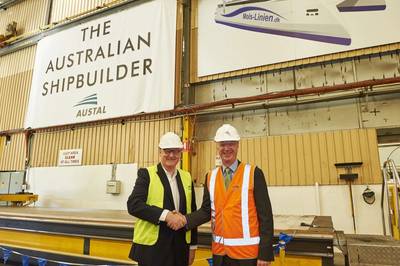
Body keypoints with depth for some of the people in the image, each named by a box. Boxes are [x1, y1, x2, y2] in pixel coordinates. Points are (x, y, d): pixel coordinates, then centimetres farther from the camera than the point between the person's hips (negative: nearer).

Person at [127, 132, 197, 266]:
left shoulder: (187, 177, 7)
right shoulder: (146, 174, -4)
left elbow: (191, 212, 10)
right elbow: (133, 205, -16)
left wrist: (192, 245, 10)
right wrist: (165, 215, -23)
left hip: (180, 247, 4)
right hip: (152, 247, -3)